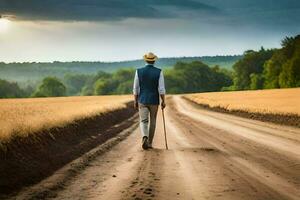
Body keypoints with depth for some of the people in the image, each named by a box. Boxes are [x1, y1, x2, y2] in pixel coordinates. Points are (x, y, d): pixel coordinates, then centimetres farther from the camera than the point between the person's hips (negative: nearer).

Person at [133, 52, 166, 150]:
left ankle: (144, 137, -25)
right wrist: (163, 101, -3)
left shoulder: (139, 71, -5)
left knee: (143, 121, 3)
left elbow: (136, 88, -2)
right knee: (152, 122, 15)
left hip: (142, 101, 0)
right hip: (154, 101, 0)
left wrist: (135, 101, 7)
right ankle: (149, 143, 18)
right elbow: (161, 88, -12)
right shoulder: (159, 72, -9)